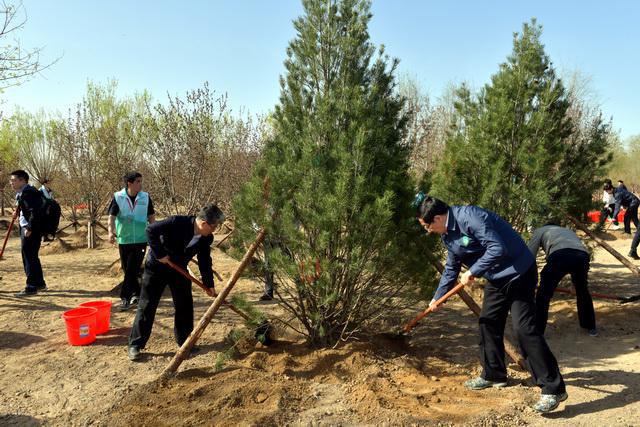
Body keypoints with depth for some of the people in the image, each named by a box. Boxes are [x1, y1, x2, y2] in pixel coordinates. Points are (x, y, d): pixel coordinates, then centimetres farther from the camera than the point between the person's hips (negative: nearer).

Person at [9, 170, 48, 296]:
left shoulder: (27, 192, -17)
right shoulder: (22, 192, 16)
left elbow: (35, 211, -25)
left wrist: (29, 228, -23)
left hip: (31, 230, -11)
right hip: (26, 228, 11)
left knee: (29, 257, -5)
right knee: (32, 257, 18)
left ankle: (31, 287, 1)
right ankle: (40, 283, 28)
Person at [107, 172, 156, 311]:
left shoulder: (145, 197, -1)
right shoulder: (118, 197, -6)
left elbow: (151, 217, 7)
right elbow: (112, 216, -11)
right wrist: (111, 231, -28)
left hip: (141, 240, -1)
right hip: (124, 240, 1)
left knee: (132, 270, -5)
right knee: (127, 269, 11)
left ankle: (125, 298, 2)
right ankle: (136, 293, 28)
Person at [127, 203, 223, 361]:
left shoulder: (206, 238, -11)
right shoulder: (177, 223, -31)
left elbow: (205, 261, 0)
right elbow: (151, 230, -30)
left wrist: (209, 284, 0)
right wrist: (159, 253, -27)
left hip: (179, 270, 6)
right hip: (157, 267, -5)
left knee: (185, 305, 6)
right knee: (147, 306, -1)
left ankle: (184, 341, 22)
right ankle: (135, 345, 9)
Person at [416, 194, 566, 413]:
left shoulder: (469, 216, -27)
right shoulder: (447, 235, 3)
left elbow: (497, 248, -33)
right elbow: (451, 268, 16)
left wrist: (472, 272, -26)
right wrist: (438, 297, 18)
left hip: (518, 271, -9)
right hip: (497, 278, 10)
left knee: (524, 328, -14)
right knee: (488, 323, 13)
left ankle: (554, 389, -5)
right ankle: (494, 375, 30)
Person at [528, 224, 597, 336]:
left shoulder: (539, 230, 33)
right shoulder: (568, 231, 45)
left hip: (560, 255, -4)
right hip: (582, 255, 4)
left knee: (543, 295, 13)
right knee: (583, 291, 30)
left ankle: (537, 332, 17)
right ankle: (590, 327, 42)